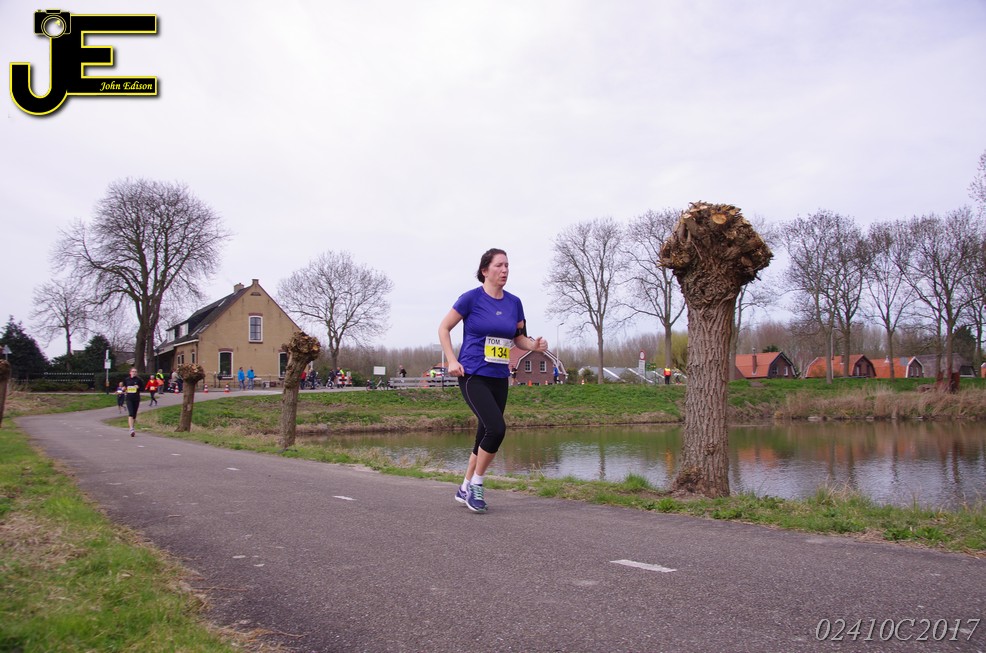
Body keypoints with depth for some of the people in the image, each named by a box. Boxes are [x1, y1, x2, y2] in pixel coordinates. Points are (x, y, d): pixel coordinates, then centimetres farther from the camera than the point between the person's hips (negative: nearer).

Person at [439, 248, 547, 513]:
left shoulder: (514, 302, 6)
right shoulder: (471, 298, -7)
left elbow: (519, 338, 16)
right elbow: (444, 328, 0)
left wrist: (534, 345, -6)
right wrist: (452, 361, -10)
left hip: (499, 378, 6)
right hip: (473, 376, -6)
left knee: (486, 435, 10)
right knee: (496, 428, -20)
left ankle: (465, 488, 28)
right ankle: (476, 485, 0)